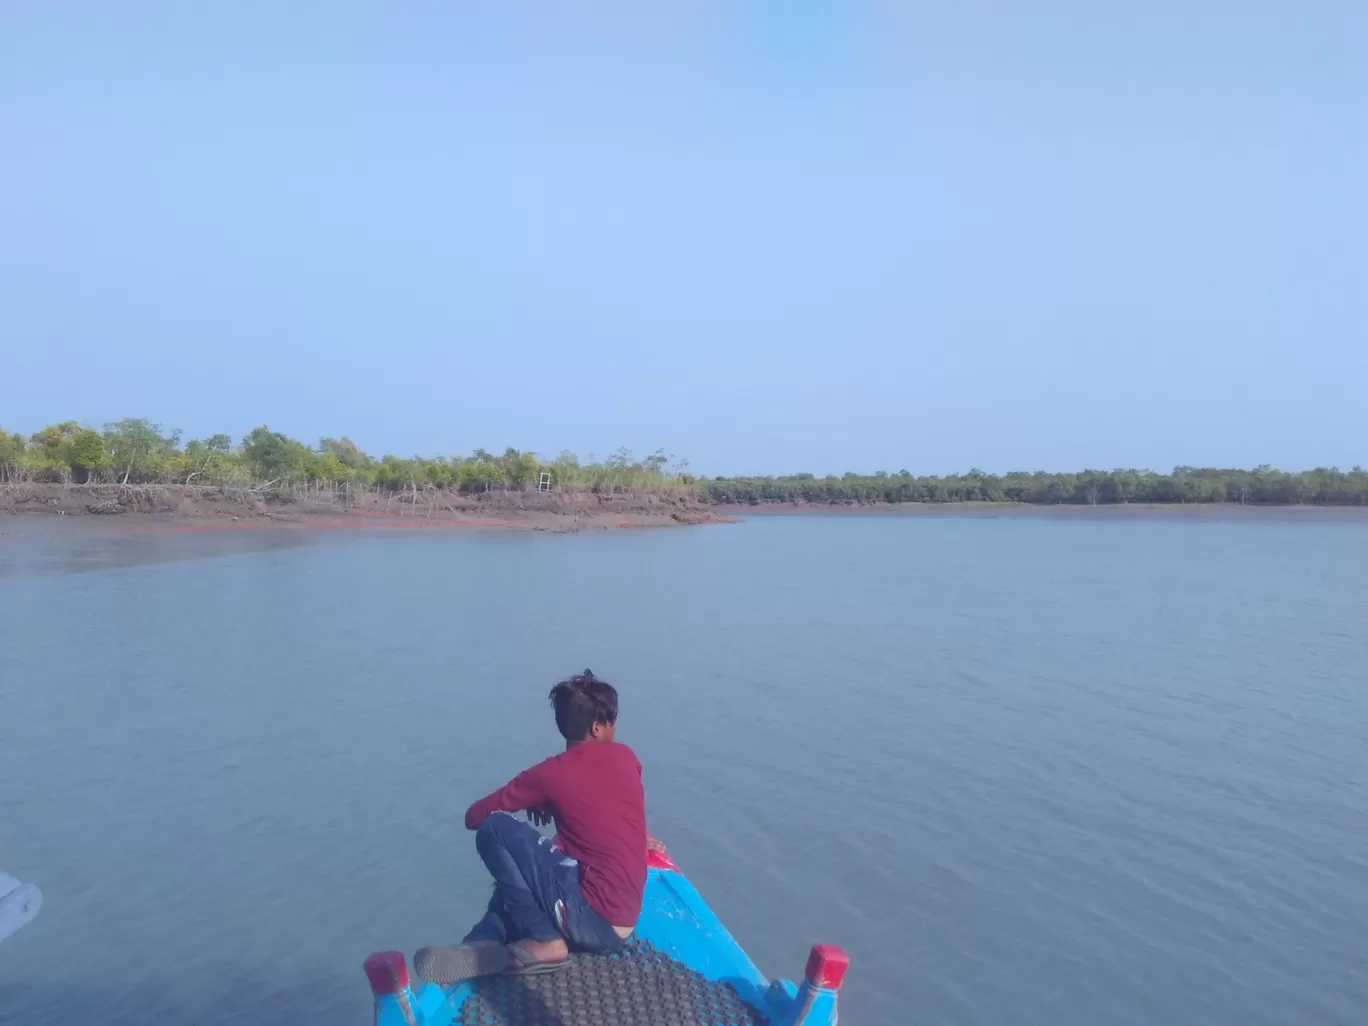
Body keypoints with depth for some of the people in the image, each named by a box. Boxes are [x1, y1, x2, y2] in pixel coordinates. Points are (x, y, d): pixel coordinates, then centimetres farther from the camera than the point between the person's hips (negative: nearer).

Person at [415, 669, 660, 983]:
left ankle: (544, 941, -2)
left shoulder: (551, 773, -8)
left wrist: (533, 802, 14)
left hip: (593, 920, -7)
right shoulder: (627, 757, 6)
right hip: (620, 924, 7)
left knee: (494, 828, -7)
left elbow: (474, 817, 1)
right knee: (519, 875, 25)